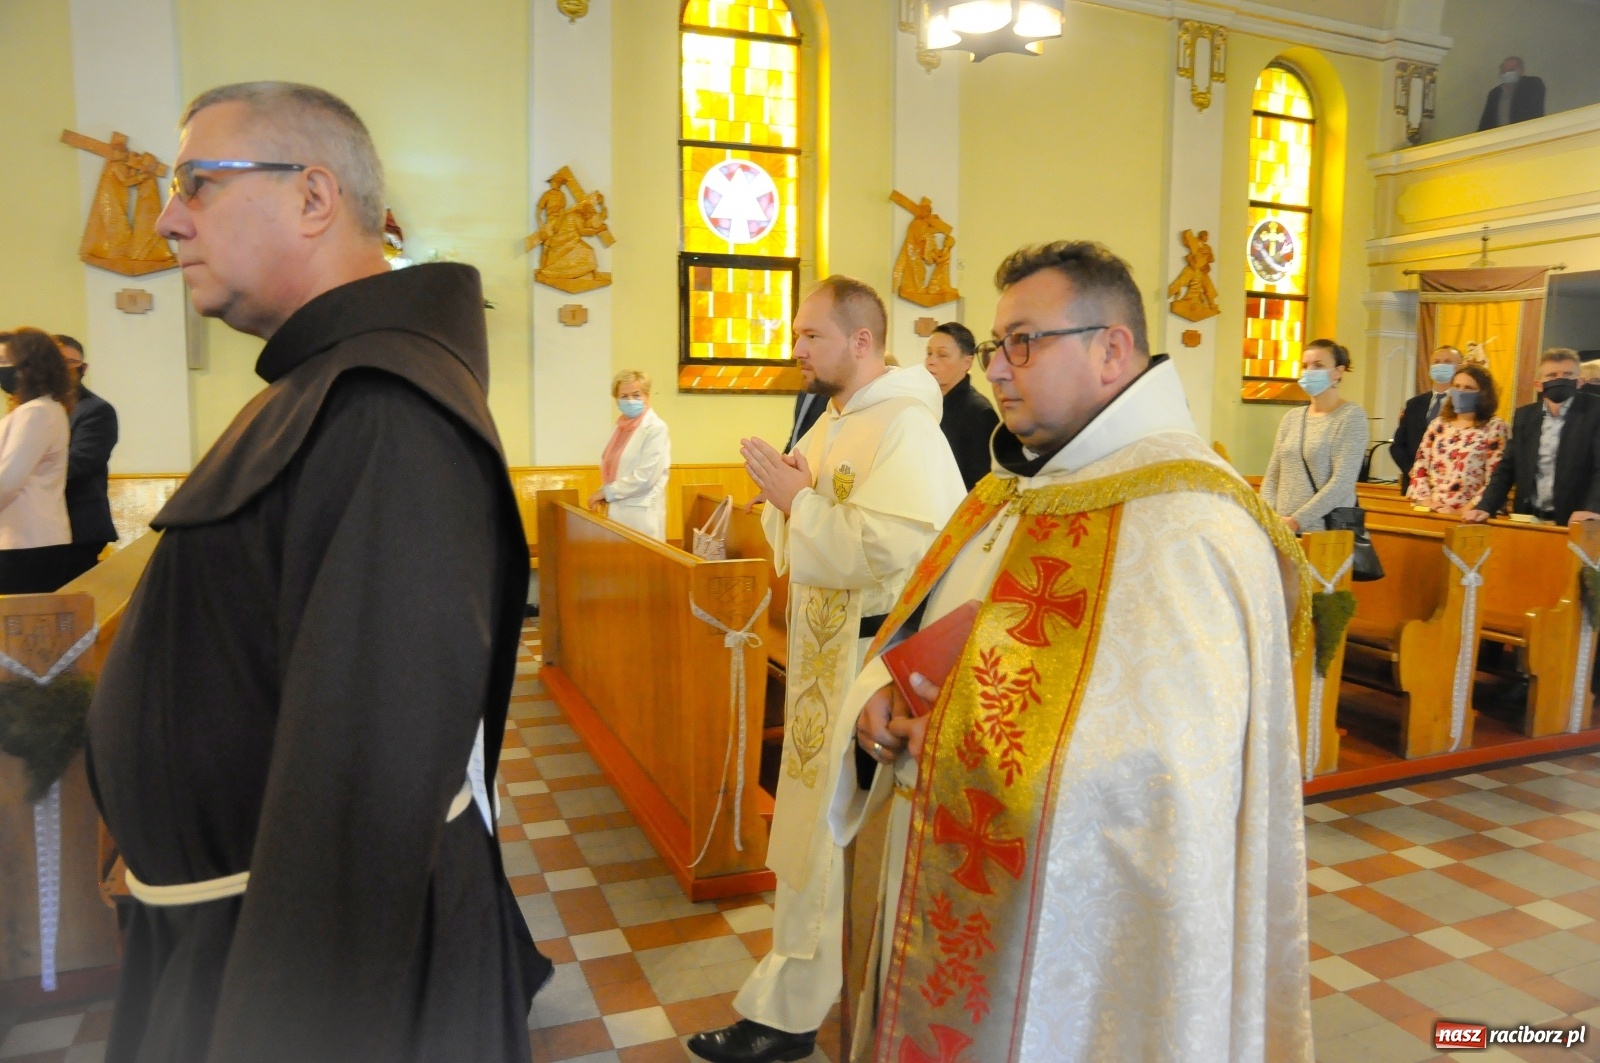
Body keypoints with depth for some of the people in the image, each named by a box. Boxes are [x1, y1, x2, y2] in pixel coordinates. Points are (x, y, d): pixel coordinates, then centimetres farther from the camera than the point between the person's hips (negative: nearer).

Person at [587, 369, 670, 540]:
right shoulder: (623, 427, 13)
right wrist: (604, 495, 5)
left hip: (641, 514, -7)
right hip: (619, 510, 7)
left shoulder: (655, 428, -10)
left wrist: (606, 491, -12)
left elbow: (645, 477, -18)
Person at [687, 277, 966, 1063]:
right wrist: (785, 498, -5)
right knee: (817, 829, 17)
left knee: (830, 840, 2)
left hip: (874, 659, -9)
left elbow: (896, 548, -28)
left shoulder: (905, 428, -16)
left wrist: (798, 501, -20)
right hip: (824, 651, 9)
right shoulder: (832, 423, 12)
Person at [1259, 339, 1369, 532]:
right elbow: (1271, 477, 11)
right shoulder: (1291, 417, 12)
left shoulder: (1351, 416, -3)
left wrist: (1297, 520, -15)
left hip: (1327, 531, -4)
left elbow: (1342, 483, -12)